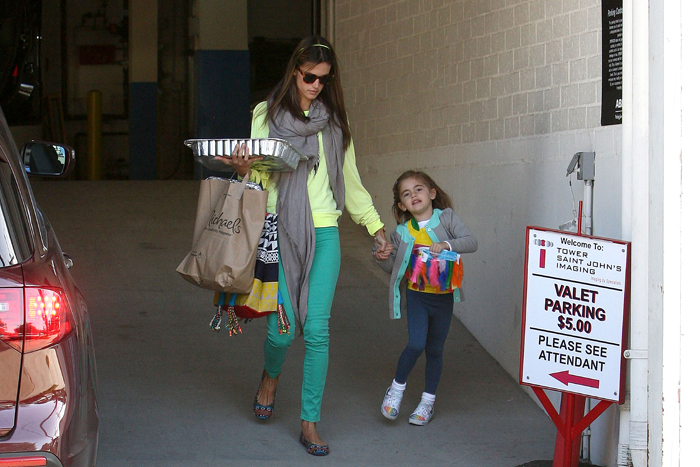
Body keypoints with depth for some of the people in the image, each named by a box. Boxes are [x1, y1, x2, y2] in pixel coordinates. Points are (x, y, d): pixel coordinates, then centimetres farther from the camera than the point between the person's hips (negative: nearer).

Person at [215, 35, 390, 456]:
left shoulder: (334, 121, 13)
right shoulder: (268, 114, 5)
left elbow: (351, 181, 20)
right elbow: (261, 179, 1)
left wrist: (375, 226, 18)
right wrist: (245, 170, -21)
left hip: (323, 234, 2)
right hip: (279, 231, -2)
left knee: (317, 329, -5)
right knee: (282, 328, -7)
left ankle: (311, 423, 5)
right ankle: (271, 376, 29)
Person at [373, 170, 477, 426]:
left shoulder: (446, 217, -3)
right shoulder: (402, 232, 1)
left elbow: (471, 242, -13)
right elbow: (393, 267, 9)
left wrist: (446, 244, -27)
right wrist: (382, 258, -12)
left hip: (443, 296, 0)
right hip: (416, 295, 0)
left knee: (435, 350, 10)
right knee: (416, 344, -16)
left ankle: (428, 401, 25)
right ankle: (396, 388, 8)